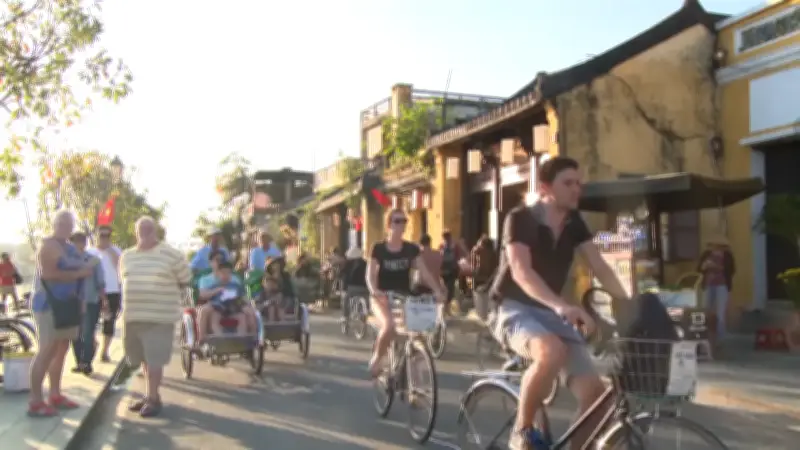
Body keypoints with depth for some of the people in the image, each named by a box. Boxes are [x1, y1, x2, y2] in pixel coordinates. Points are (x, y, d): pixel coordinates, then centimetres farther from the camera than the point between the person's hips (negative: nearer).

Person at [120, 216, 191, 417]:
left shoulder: (171, 254, -6)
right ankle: (149, 395, 25)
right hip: (133, 315, 5)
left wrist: (165, 293, 5)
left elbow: (185, 281, 1)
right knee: (145, 359, 14)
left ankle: (153, 398, 4)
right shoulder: (126, 256, 11)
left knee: (154, 359, -5)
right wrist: (138, 296, 15)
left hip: (159, 316, -5)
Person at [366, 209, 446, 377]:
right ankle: (376, 359, -6)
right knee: (389, 325, -32)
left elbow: (424, 272, -5)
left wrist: (437, 290, -21)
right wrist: (374, 290, -33)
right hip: (383, 298, -3)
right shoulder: (379, 249, -4)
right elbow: (370, 274, -11)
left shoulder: (411, 249, 3)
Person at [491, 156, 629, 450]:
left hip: (552, 314, 6)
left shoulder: (574, 223, 6)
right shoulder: (520, 219, -14)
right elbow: (520, 271, -29)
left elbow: (600, 267, -2)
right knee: (551, 352, -39)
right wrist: (560, 304, -45)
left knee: (594, 392, -10)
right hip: (516, 310, -6)